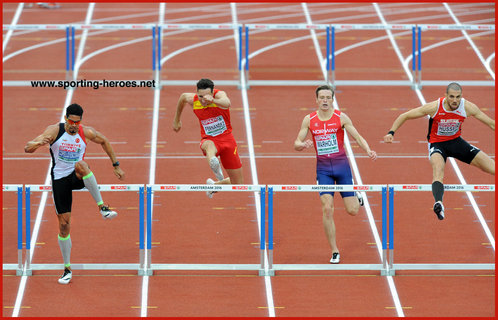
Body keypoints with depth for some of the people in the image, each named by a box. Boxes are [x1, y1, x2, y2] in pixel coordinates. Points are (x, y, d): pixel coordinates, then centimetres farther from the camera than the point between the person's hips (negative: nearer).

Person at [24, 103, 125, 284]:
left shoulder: (87, 133, -7)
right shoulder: (54, 131, -13)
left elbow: (104, 142, 15)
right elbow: (28, 148, -21)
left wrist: (116, 165, 14)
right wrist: (38, 143, -44)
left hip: (78, 178, 0)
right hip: (60, 179, 0)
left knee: (80, 165, -38)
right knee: (64, 224, -3)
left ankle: (102, 207, -34)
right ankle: (67, 269, 10)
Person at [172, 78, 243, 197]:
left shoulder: (219, 95, -20)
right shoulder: (192, 99, -8)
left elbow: (227, 103, -45)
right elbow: (183, 97, 18)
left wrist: (212, 100, -66)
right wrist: (176, 120, 29)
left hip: (226, 138, 0)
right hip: (209, 139, 0)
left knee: (238, 184, 4)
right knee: (208, 145, -43)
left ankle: (213, 185, 33)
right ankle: (214, 164, -77)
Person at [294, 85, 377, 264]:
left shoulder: (341, 118, -4)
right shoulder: (309, 120, 0)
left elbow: (358, 137, -2)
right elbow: (296, 144, 3)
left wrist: (368, 151, -21)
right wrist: (303, 145, -21)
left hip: (341, 165, 0)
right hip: (323, 167, 1)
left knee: (352, 211, -3)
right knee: (327, 209, -13)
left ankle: (356, 197, 36)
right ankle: (334, 252, -3)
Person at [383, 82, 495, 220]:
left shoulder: (468, 107, -17)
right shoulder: (434, 107, -24)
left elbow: (491, 123, -5)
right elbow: (404, 116, -15)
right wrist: (391, 132, -24)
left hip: (456, 141, 4)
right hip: (437, 144, -4)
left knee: (491, 166, -1)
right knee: (438, 167, -37)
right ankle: (438, 204, -56)